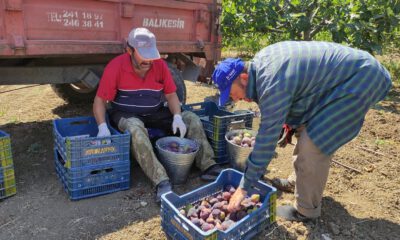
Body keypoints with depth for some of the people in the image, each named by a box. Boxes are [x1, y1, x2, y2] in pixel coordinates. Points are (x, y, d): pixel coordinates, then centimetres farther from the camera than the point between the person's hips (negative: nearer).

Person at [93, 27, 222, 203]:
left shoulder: (160, 65, -4)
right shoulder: (115, 67, -14)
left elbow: (171, 95, 1)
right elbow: (99, 101, -11)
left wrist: (177, 117, -17)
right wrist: (103, 126, -27)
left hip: (156, 113, 4)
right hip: (127, 115, -4)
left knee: (192, 119, -11)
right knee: (135, 129, -40)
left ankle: (208, 166, -14)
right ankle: (161, 182, -43)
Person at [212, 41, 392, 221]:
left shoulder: (273, 85, -31)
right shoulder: (259, 62, -3)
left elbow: (267, 139, -28)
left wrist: (244, 187, -20)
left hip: (359, 80, -10)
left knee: (313, 145, -15)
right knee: (307, 133, 17)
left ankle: (306, 210, 4)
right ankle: (301, 182, 35)